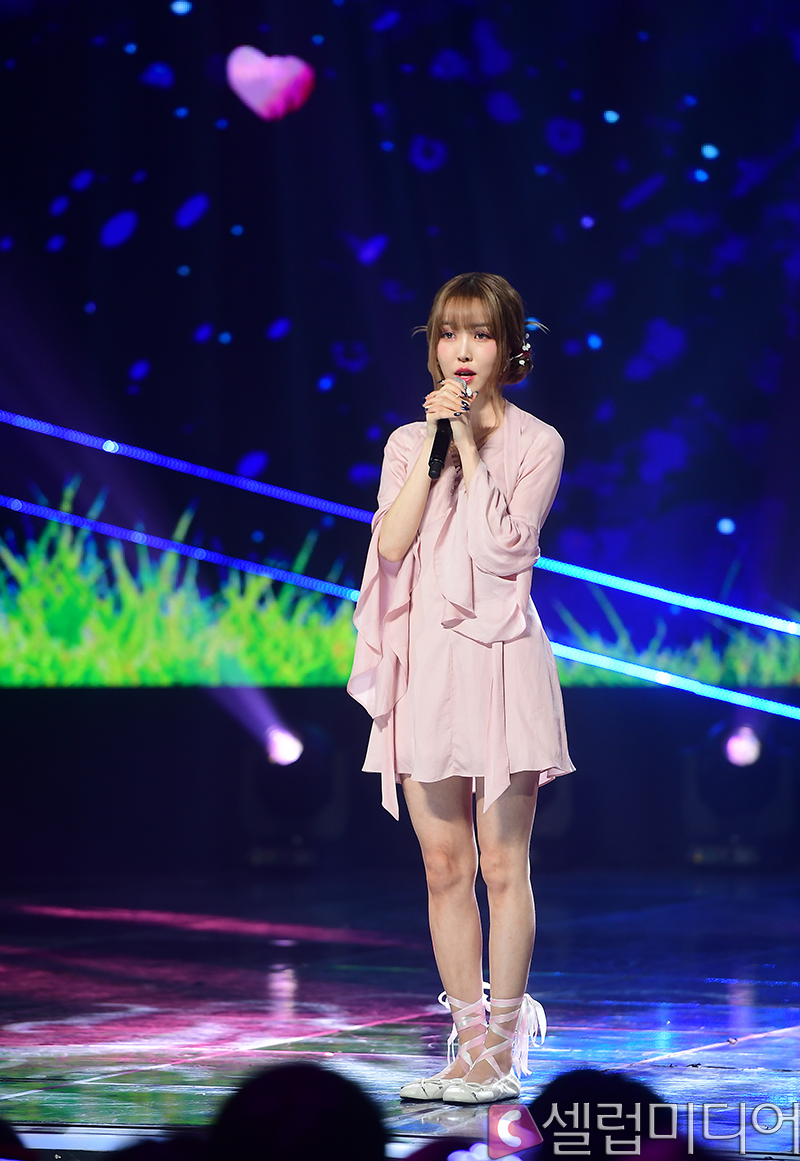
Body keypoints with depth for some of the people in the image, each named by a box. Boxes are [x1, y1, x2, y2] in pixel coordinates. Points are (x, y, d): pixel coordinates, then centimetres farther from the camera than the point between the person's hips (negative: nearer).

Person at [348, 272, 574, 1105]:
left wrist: (470, 446, -11)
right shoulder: (409, 442, 12)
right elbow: (391, 542, -4)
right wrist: (433, 446, -7)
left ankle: (502, 1052, 5)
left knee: (502, 866, -1)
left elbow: (502, 547, -13)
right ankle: (472, 1042, 14)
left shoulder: (536, 443, 1)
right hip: (424, 661, 4)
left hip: (497, 655, -4)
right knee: (444, 868, 6)